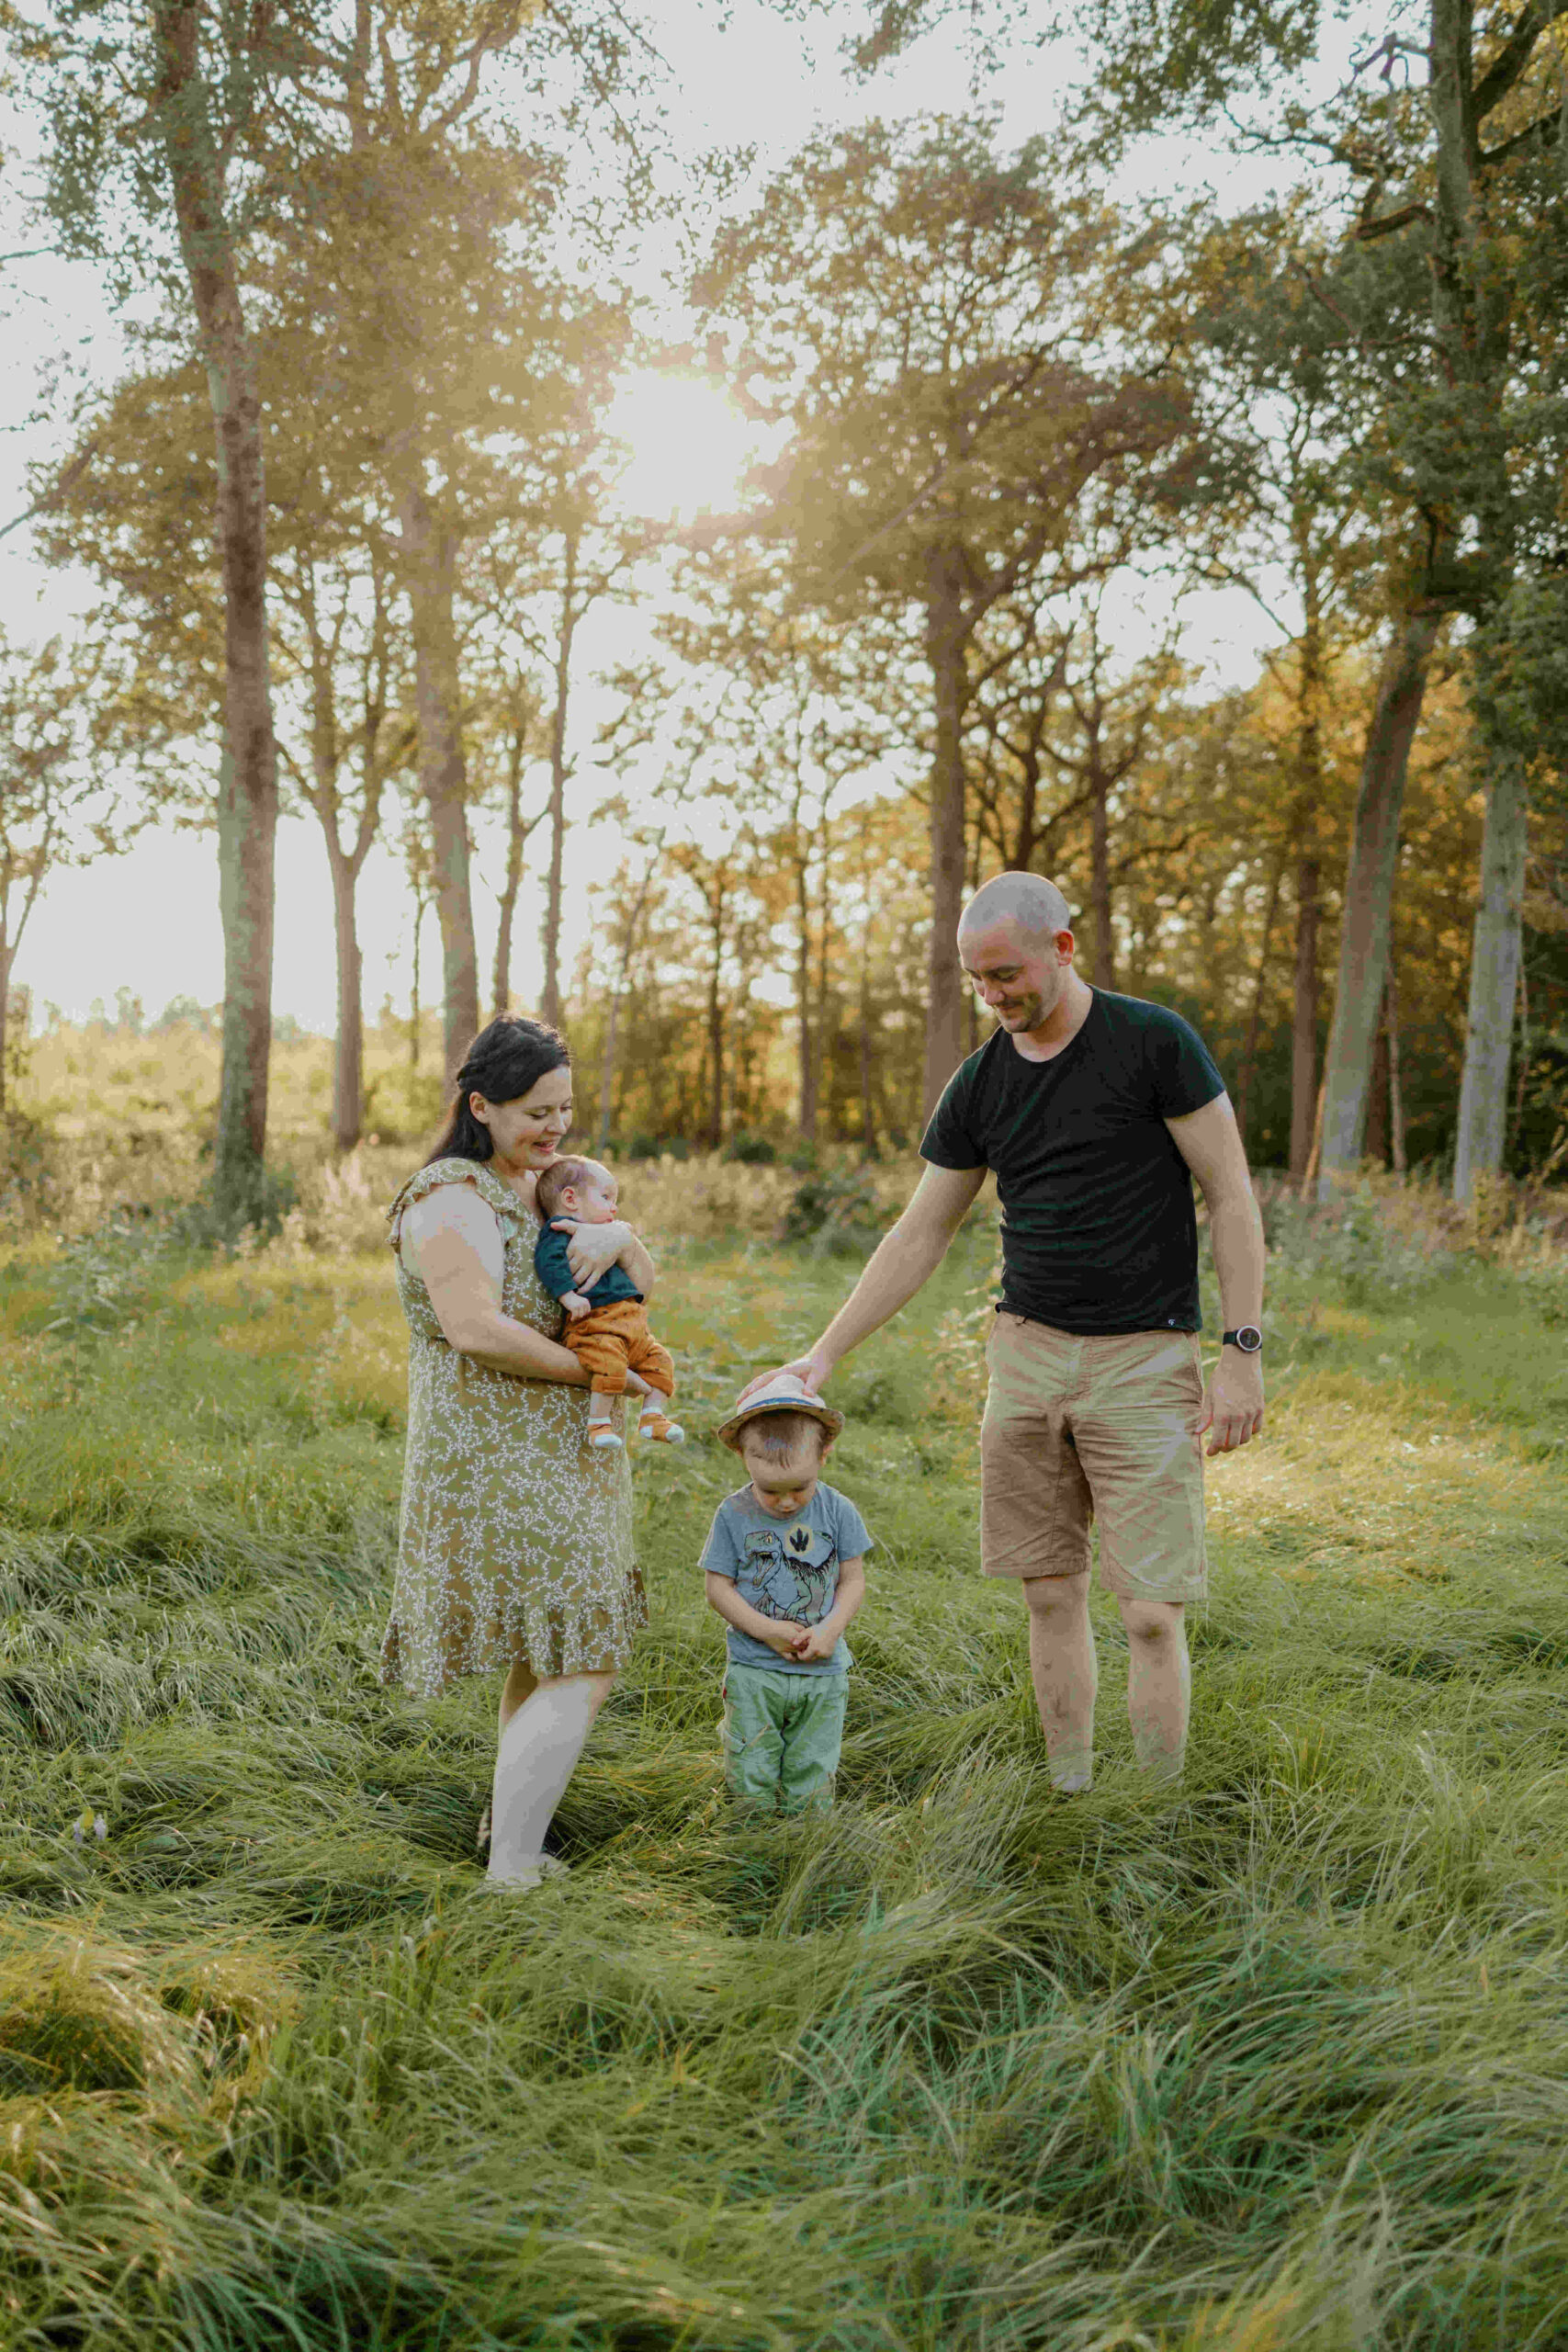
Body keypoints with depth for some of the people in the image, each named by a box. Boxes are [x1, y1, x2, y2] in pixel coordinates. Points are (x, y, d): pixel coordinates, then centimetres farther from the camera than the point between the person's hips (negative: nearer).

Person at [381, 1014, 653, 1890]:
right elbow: (476, 1331, -27)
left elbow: (643, 1283, 13)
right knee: (584, 1671, -12)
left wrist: (621, 1237, -10)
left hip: (551, 1458, 10)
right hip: (499, 1465, -10)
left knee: (547, 1662, 16)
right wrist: (595, 1371, -17)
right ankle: (509, 1876, -3)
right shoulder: (452, 1200, -15)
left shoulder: (539, 1185, 14)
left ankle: (519, 1855, 29)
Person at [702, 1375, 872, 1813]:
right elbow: (717, 1586, -4)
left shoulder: (837, 1511, -4)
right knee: (752, 1779, 1)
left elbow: (853, 1580, 2)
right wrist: (767, 1630, -15)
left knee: (812, 1779, 8)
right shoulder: (734, 1515, -7)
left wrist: (830, 1630, -13)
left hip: (822, 1673, 1)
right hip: (753, 1670, -1)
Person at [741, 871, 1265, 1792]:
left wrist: (1243, 1353, -11)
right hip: (1027, 1352, 5)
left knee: (1152, 1613, -6)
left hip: (1144, 1357, -4)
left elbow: (1233, 1197, -6)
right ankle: (1071, 1802, 19)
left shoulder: (1154, 1042, -7)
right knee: (1053, 1594, 7)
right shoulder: (981, 1084, 7)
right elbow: (919, 1237, 12)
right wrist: (824, 1354, 7)